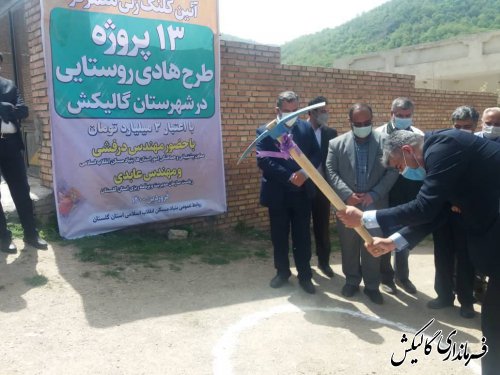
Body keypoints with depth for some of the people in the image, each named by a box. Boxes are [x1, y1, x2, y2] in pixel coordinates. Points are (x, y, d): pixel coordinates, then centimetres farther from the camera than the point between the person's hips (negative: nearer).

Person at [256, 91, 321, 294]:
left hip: (302, 192, 1)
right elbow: (263, 161, -14)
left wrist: (305, 173, -18)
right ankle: (282, 272, 29)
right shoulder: (265, 131, -3)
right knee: (279, 236, 12)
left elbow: (317, 155, 1)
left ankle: (305, 275, 21)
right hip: (278, 193, -1)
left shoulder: (306, 128, 4)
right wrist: (290, 176, -20)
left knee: (302, 236, 9)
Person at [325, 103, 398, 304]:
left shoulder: (385, 141, 1)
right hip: (347, 205, 1)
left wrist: (374, 194, -13)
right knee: (349, 247, 12)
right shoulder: (336, 143, 2)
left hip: (375, 205, 0)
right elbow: (331, 172, -3)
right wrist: (347, 195, -15)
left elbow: (392, 171, -3)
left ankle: (372, 285, 25)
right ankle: (352, 281, 31)